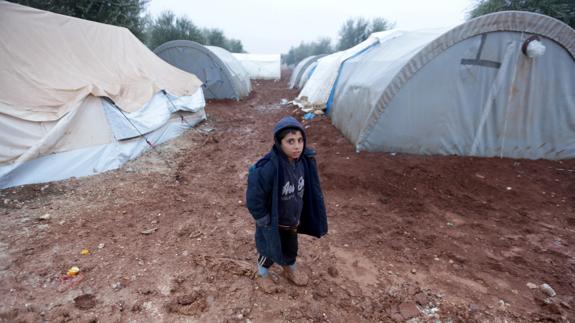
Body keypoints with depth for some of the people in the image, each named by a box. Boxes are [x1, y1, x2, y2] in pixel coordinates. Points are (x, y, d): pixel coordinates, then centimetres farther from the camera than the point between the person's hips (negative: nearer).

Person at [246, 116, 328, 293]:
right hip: (273, 223, -5)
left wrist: (298, 218, 7)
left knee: (291, 248, 28)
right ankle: (263, 272, 52)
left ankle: (290, 269, 58)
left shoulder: (304, 161, -16)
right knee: (271, 250, 21)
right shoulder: (267, 169, -36)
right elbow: (253, 200, -26)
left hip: (293, 220, 5)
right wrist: (266, 222, -15)